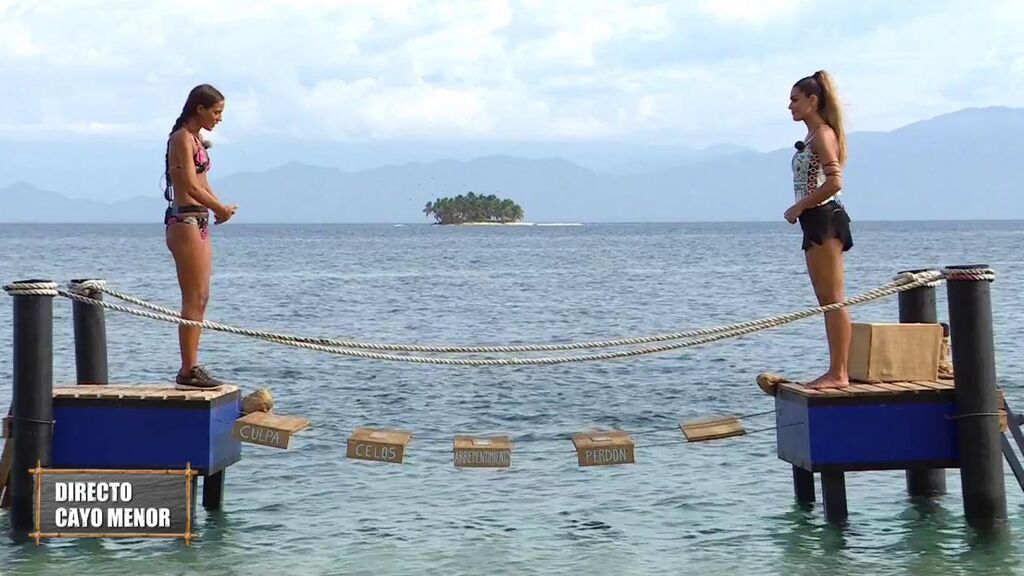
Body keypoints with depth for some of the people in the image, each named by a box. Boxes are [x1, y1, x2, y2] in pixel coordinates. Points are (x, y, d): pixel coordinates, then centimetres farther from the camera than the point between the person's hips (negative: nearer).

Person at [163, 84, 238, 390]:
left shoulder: (196, 140, 18)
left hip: (199, 222, 10)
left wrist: (220, 208, -1)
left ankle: (191, 367, 13)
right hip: (184, 221, -10)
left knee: (201, 298, 10)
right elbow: (191, 185, -21)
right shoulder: (182, 138, -11)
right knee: (193, 300, -9)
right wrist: (220, 208, -17)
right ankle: (188, 371, -7)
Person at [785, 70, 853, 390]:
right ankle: (836, 371, 14)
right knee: (827, 300, 11)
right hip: (816, 221, 11)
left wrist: (799, 207, -16)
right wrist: (801, 210, 8)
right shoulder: (813, 137, 19)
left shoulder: (823, 134, -11)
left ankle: (839, 374, -8)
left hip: (824, 219, -11)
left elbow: (834, 182, -22)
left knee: (832, 299, -9)